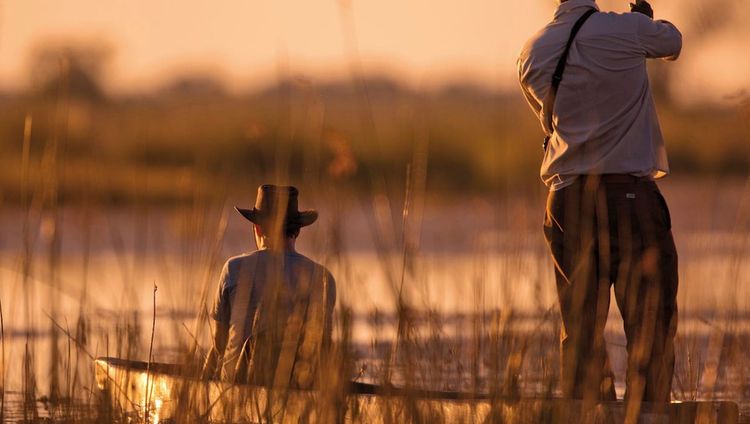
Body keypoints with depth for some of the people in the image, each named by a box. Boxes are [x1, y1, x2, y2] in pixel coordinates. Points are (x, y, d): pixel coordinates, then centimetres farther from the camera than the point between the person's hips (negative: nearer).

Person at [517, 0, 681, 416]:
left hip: (566, 196, 4)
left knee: (580, 327, 8)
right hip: (630, 194, -4)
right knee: (651, 325, 0)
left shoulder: (533, 53, 7)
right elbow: (673, 42, 14)